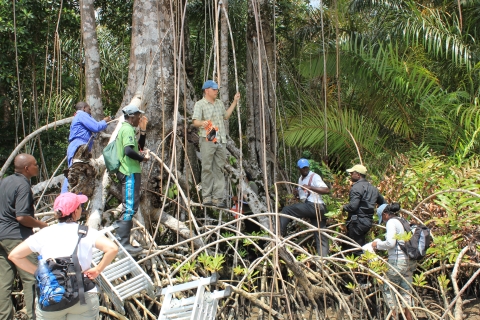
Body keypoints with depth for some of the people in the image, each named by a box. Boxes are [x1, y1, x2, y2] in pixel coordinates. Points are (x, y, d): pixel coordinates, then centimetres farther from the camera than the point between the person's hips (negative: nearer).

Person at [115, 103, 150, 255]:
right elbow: (128, 151, -27)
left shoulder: (126, 128, 18)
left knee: (129, 206, 18)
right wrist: (143, 157, -14)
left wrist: (143, 130, 13)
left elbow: (139, 146, 22)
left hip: (128, 172, 11)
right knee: (130, 207, -10)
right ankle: (123, 244, -9)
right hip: (130, 173, -11)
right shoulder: (128, 129, -14)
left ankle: (119, 230, 26)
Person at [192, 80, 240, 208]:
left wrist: (235, 102, 33)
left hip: (221, 141, 6)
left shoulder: (219, 103, 20)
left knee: (219, 169, 4)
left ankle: (218, 198, 6)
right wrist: (202, 123, -37)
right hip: (207, 140, -6)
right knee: (207, 168, -4)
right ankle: (206, 197, 2)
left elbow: (226, 116, 34)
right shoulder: (200, 104, -2)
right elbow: (195, 122, -14)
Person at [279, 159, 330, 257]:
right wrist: (297, 193, 10)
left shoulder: (314, 177, -4)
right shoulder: (300, 179, 21)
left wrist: (310, 187, -23)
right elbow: (302, 194, 34)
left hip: (315, 206, -9)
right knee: (321, 235, 4)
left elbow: (327, 190, -17)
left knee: (286, 210, -11)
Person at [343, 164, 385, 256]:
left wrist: (344, 207, -3)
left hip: (357, 222, -9)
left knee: (357, 251, -5)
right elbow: (383, 203, 24)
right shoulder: (372, 188, 16)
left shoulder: (356, 187, -13)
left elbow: (352, 206, -22)